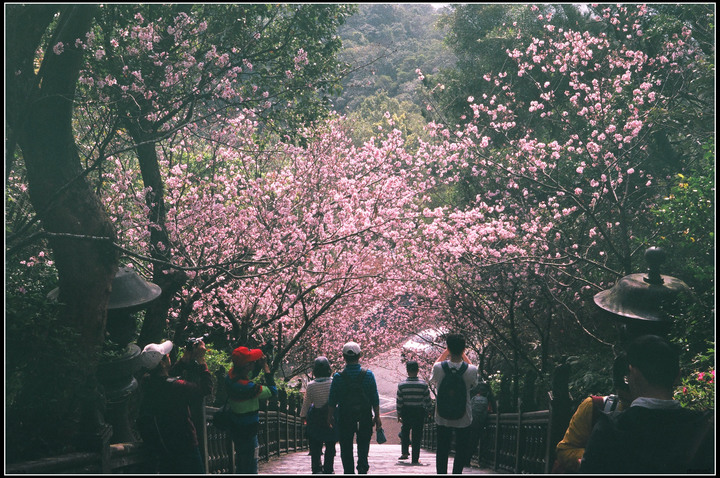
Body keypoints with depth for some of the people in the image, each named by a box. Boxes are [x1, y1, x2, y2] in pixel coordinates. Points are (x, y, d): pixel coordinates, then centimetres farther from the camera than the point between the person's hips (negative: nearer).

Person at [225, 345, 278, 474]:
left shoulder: (231, 375, -5)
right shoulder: (246, 387, -30)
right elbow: (272, 391, -20)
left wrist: (259, 365, -1)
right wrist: (266, 367, -16)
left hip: (235, 428, 9)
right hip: (247, 431, -9)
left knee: (241, 464, 22)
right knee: (250, 468, 1)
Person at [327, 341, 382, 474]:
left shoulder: (338, 376, -7)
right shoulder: (368, 374, -5)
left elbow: (332, 400, -1)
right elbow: (375, 399, -2)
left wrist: (330, 416, 11)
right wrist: (377, 417, 7)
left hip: (345, 419, 0)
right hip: (365, 418, 0)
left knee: (346, 450, 9)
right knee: (363, 447, 10)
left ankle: (349, 472, 9)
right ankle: (362, 468, -7)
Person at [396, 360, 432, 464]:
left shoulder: (401, 385, -8)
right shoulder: (423, 384, -9)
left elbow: (399, 401, -4)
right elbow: (428, 400, -2)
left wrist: (398, 414, 6)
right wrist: (428, 410, 15)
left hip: (406, 412, 1)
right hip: (419, 412, -1)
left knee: (405, 432, 22)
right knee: (417, 435, 5)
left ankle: (405, 452, 18)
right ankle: (415, 459, 6)